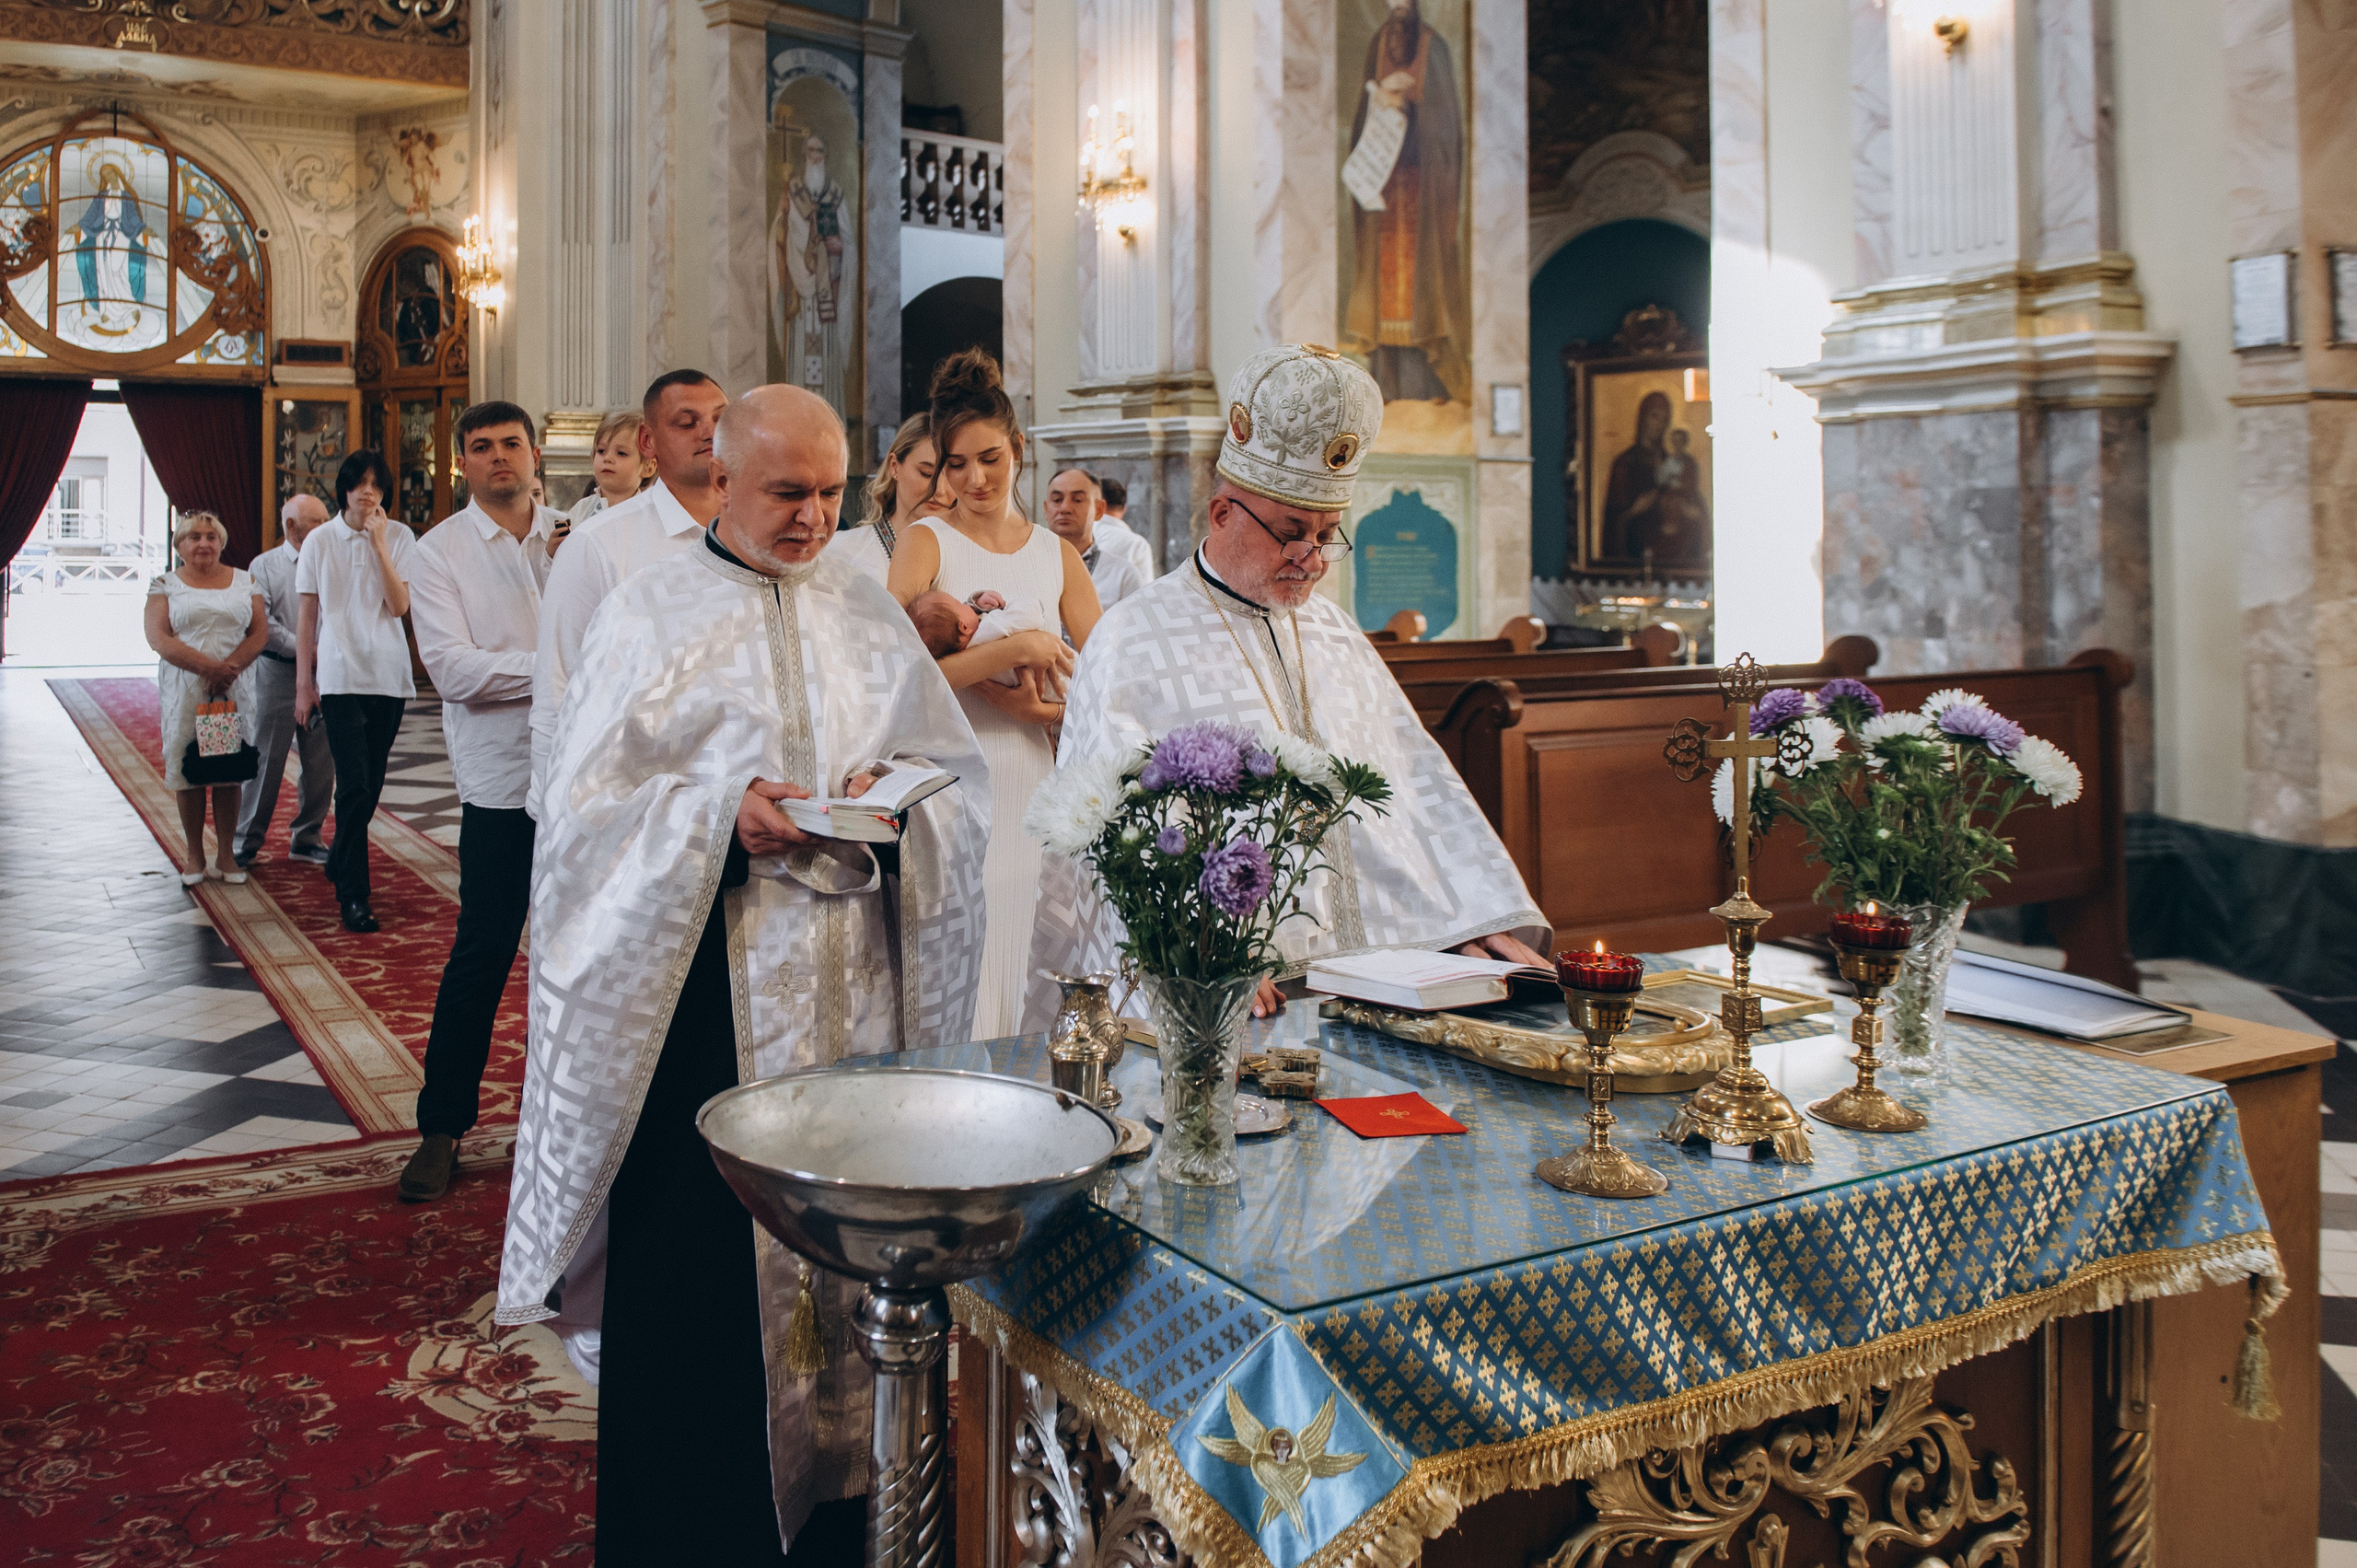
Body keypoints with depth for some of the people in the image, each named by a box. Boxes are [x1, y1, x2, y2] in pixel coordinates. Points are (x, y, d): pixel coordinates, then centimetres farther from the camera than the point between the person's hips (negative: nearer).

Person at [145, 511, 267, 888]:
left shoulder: (244, 582, 10)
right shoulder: (166, 585, 6)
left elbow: (260, 632, 3)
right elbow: (158, 638, -6)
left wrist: (230, 668, -14)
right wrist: (208, 666, -17)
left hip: (234, 690, 1)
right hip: (184, 691, -1)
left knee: (229, 772, 2)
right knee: (189, 773, 2)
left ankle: (226, 854, 11)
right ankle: (195, 857, 12)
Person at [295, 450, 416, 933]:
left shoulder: (399, 537, 4)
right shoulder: (320, 542, 3)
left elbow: (400, 605, -8)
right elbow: (307, 617, 5)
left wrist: (379, 544, -12)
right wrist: (303, 683, 4)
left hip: (389, 675, 2)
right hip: (340, 676, -2)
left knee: (371, 782, 11)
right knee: (354, 784, -11)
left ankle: (339, 860, 34)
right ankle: (353, 894, -5)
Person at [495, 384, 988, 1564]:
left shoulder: (868, 614, 11)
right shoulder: (650, 612, 1)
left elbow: (960, 772, 10)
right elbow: (590, 805, -4)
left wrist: (894, 792, -11)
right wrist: (720, 813, -20)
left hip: (855, 981, 3)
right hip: (702, 984, -3)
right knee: (695, 1245, 1)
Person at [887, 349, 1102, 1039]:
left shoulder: (1057, 554, 13)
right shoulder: (925, 542, 1)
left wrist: (1040, 705, -11)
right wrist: (1017, 648, -17)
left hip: (1030, 785, 4)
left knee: (1027, 988, 6)